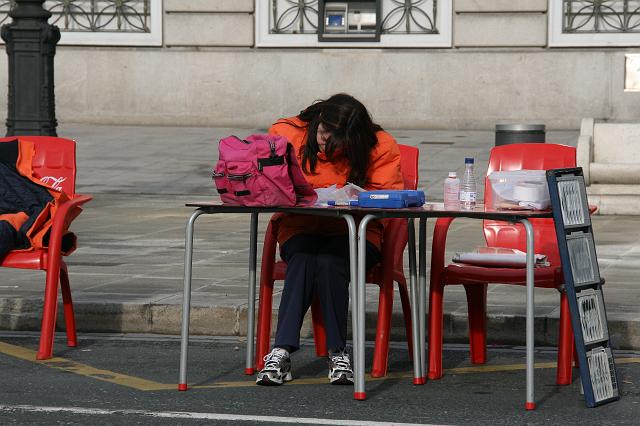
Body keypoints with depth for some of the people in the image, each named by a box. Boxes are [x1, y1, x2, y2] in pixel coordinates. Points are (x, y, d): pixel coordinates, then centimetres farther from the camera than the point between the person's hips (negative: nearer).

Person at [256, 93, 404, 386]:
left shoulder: (380, 146, -3)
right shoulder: (286, 134, 0)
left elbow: (391, 195, -5)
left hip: (354, 231, -1)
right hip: (300, 229, 1)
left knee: (329, 262, -35)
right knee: (303, 260, -34)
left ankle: (338, 352, -31)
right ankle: (282, 350, -42)